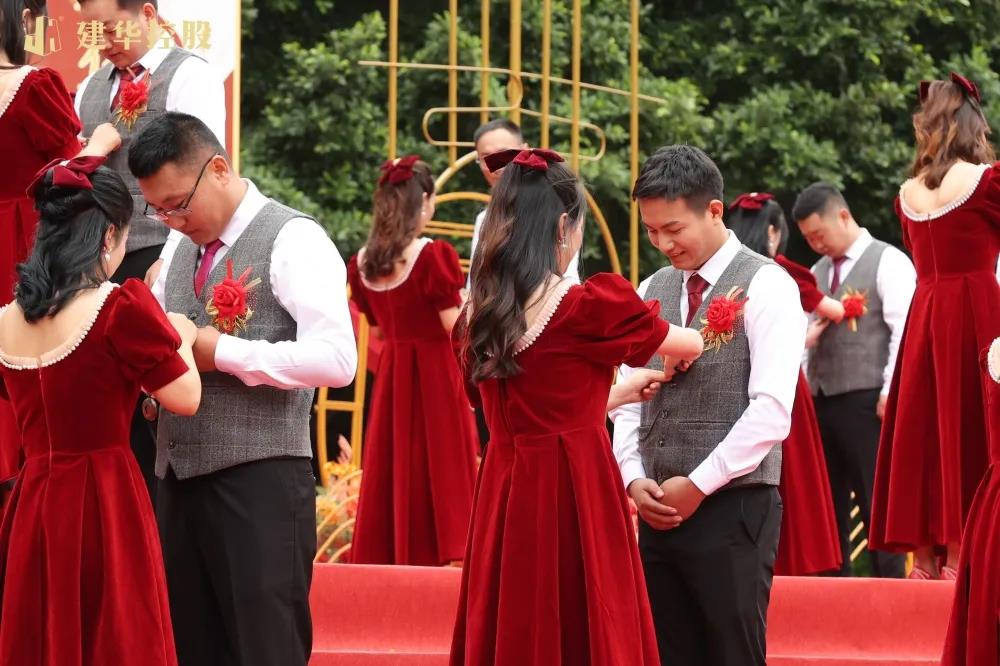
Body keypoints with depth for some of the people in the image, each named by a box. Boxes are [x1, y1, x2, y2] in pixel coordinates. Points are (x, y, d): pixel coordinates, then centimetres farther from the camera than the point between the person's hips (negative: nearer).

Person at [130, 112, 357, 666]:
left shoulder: (292, 241, -9)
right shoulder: (182, 250, 16)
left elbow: (336, 359, -19)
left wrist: (223, 353, -18)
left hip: (260, 487, -8)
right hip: (180, 480, 8)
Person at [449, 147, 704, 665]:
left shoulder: (478, 315, 5)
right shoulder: (589, 306, -11)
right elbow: (691, 346, 6)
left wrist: (625, 389, 30)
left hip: (502, 499, 6)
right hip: (575, 497, -6)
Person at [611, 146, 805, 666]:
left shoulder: (765, 287, -6)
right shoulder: (651, 292, 14)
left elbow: (772, 411, -14)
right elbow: (628, 399, 16)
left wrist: (697, 486, -13)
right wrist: (634, 478, -1)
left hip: (734, 510, -6)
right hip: (660, 512, 6)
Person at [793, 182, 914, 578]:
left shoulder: (888, 263, -3)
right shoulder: (818, 272, 19)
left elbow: (904, 332, -10)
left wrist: (890, 395, -16)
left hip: (865, 403, -7)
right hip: (821, 401, 7)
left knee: (877, 504, -5)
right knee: (828, 507, 7)